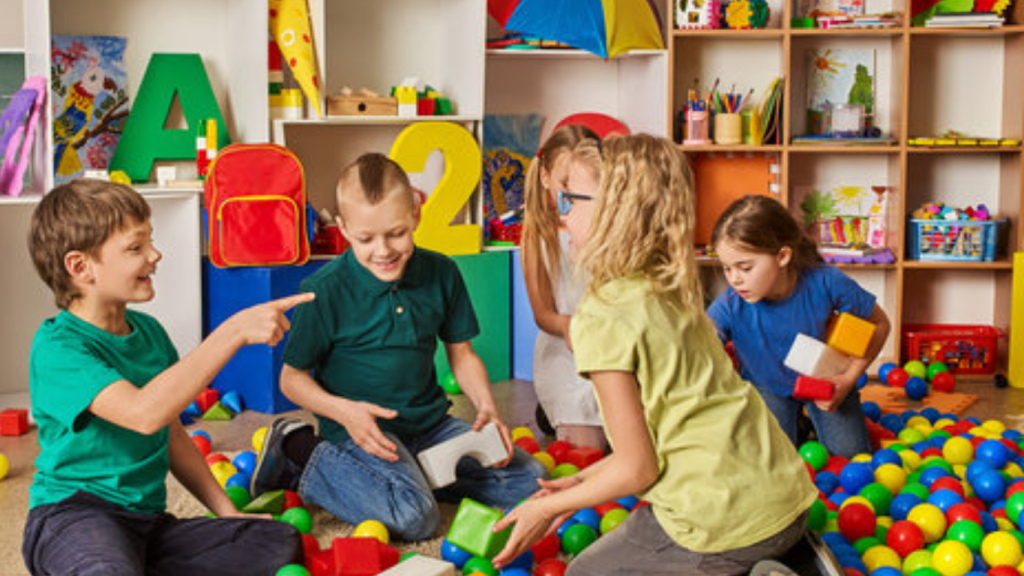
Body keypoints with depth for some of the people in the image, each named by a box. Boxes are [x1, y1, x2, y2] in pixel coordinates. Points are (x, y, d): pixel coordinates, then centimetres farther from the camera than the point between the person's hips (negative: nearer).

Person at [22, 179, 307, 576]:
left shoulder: (148, 331, 13)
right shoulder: (58, 347, -14)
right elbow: (144, 413, -31)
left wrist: (228, 512, 14)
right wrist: (235, 332, -32)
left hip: (147, 521, 9)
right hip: (75, 514, -8)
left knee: (281, 543, -9)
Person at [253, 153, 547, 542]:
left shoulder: (441, 273, 1)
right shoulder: (324, 291, -12)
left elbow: (461, 354, 12)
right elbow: (292, 377, -4)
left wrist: (487, 408, -6)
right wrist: (344, 410, -22)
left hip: (429, 421, 6)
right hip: (361, 427, -5)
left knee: (531, 480, -4)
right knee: (414, 516, -30)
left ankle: (415, 473, 6)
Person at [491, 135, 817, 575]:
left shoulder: (602, 316, -14)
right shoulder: (673, 290, 10)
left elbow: (638, 468, -10)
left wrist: (550, 508, 4)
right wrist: (583, 480, 21)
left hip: (728, 519, -8)